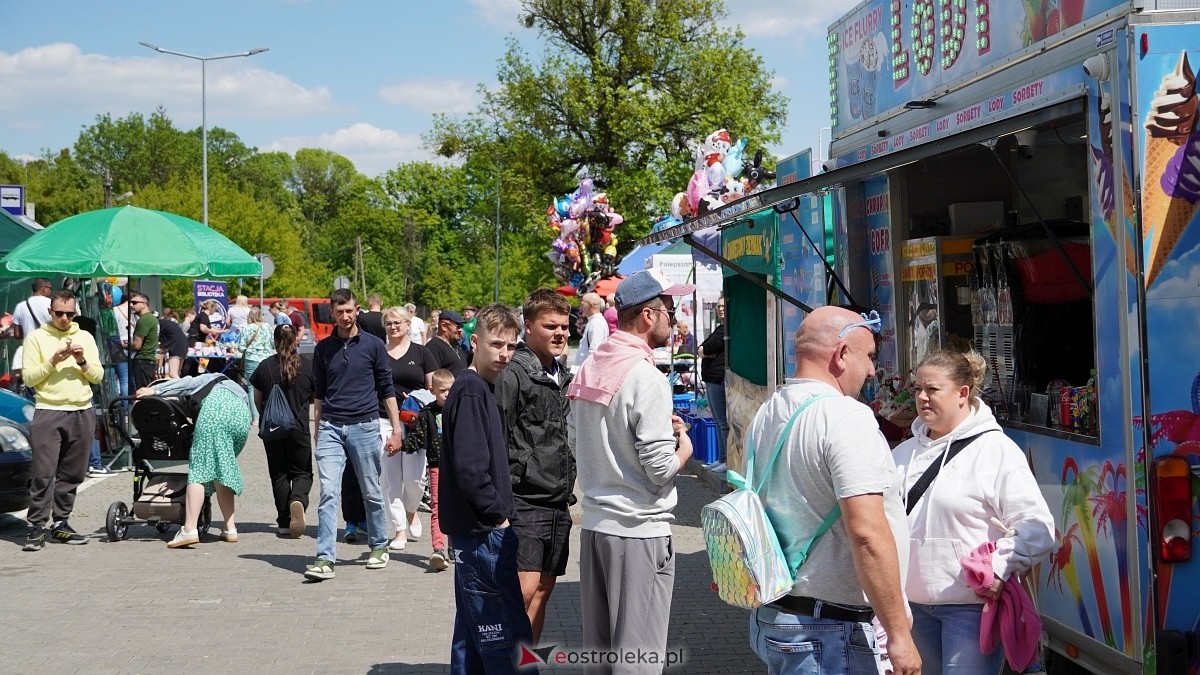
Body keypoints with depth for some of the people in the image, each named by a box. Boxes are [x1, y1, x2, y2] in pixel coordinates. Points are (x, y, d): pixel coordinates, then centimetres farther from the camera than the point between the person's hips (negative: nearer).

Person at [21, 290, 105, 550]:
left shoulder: (85, 338, 14)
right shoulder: (36, 337, 4)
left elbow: (98, 376, 11)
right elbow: (28, 377, -1)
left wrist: (82, 362, -7)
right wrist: (52, 362, -14)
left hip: (81, 413, 4)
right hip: (48, 412, -4)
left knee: (71, 474, 6)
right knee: (43, 472, -8)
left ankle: (60, 523, 14)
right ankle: (36, 527, -5)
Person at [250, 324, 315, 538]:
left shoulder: (265, 367, -4)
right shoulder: (307, 367, -6)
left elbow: (257, 400, 5)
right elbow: (315, 398, 7)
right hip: (299, 429, -1)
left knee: (279, 474, 10)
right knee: (302, 473, 8)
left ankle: (284, 522, 10)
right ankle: (298, 500, -23)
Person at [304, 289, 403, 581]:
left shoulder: (373, 345, 1)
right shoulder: (323, 348, 8)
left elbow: (387, 389, 4)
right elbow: (319, 393, 15)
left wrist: (396, 428, 1)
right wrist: (317, 432, 14)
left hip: (364, 426, -1)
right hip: (331, 428, 1)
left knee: (372, 493, 9)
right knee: (328, 493, -8)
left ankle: (379, 547, 27)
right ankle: (325, 559, -10)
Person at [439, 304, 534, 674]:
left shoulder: (483, 388, 14)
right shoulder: (471, 390, -15)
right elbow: (470, 467, -23)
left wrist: (499, 512, 12)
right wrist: (498, 515, -14)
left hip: (475, 531, 10)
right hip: (484, 532, -10)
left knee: (473, 632, 15)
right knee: (508, 634, -7)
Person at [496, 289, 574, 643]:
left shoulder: (563, 377, 14)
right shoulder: (513, 375, -11)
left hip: (558, 504, 8)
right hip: (525, 503, -8)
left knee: (544, 589, 11)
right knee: (525, 590, -14)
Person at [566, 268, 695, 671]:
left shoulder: (589, 369, 8)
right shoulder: (646, 379, -16)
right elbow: (661, 470, -18)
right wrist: (684, 447, 3)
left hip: (594, 524, 8)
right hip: (640, 531, -8)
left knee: (599, 648, 15)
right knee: (638, 654, -2)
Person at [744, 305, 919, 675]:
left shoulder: (765, 415, 11)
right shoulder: (847, 417, -17)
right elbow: (867, 533, -24)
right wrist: (899, 635, -20)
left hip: (766, 616, 9)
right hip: (829, 630, -9)